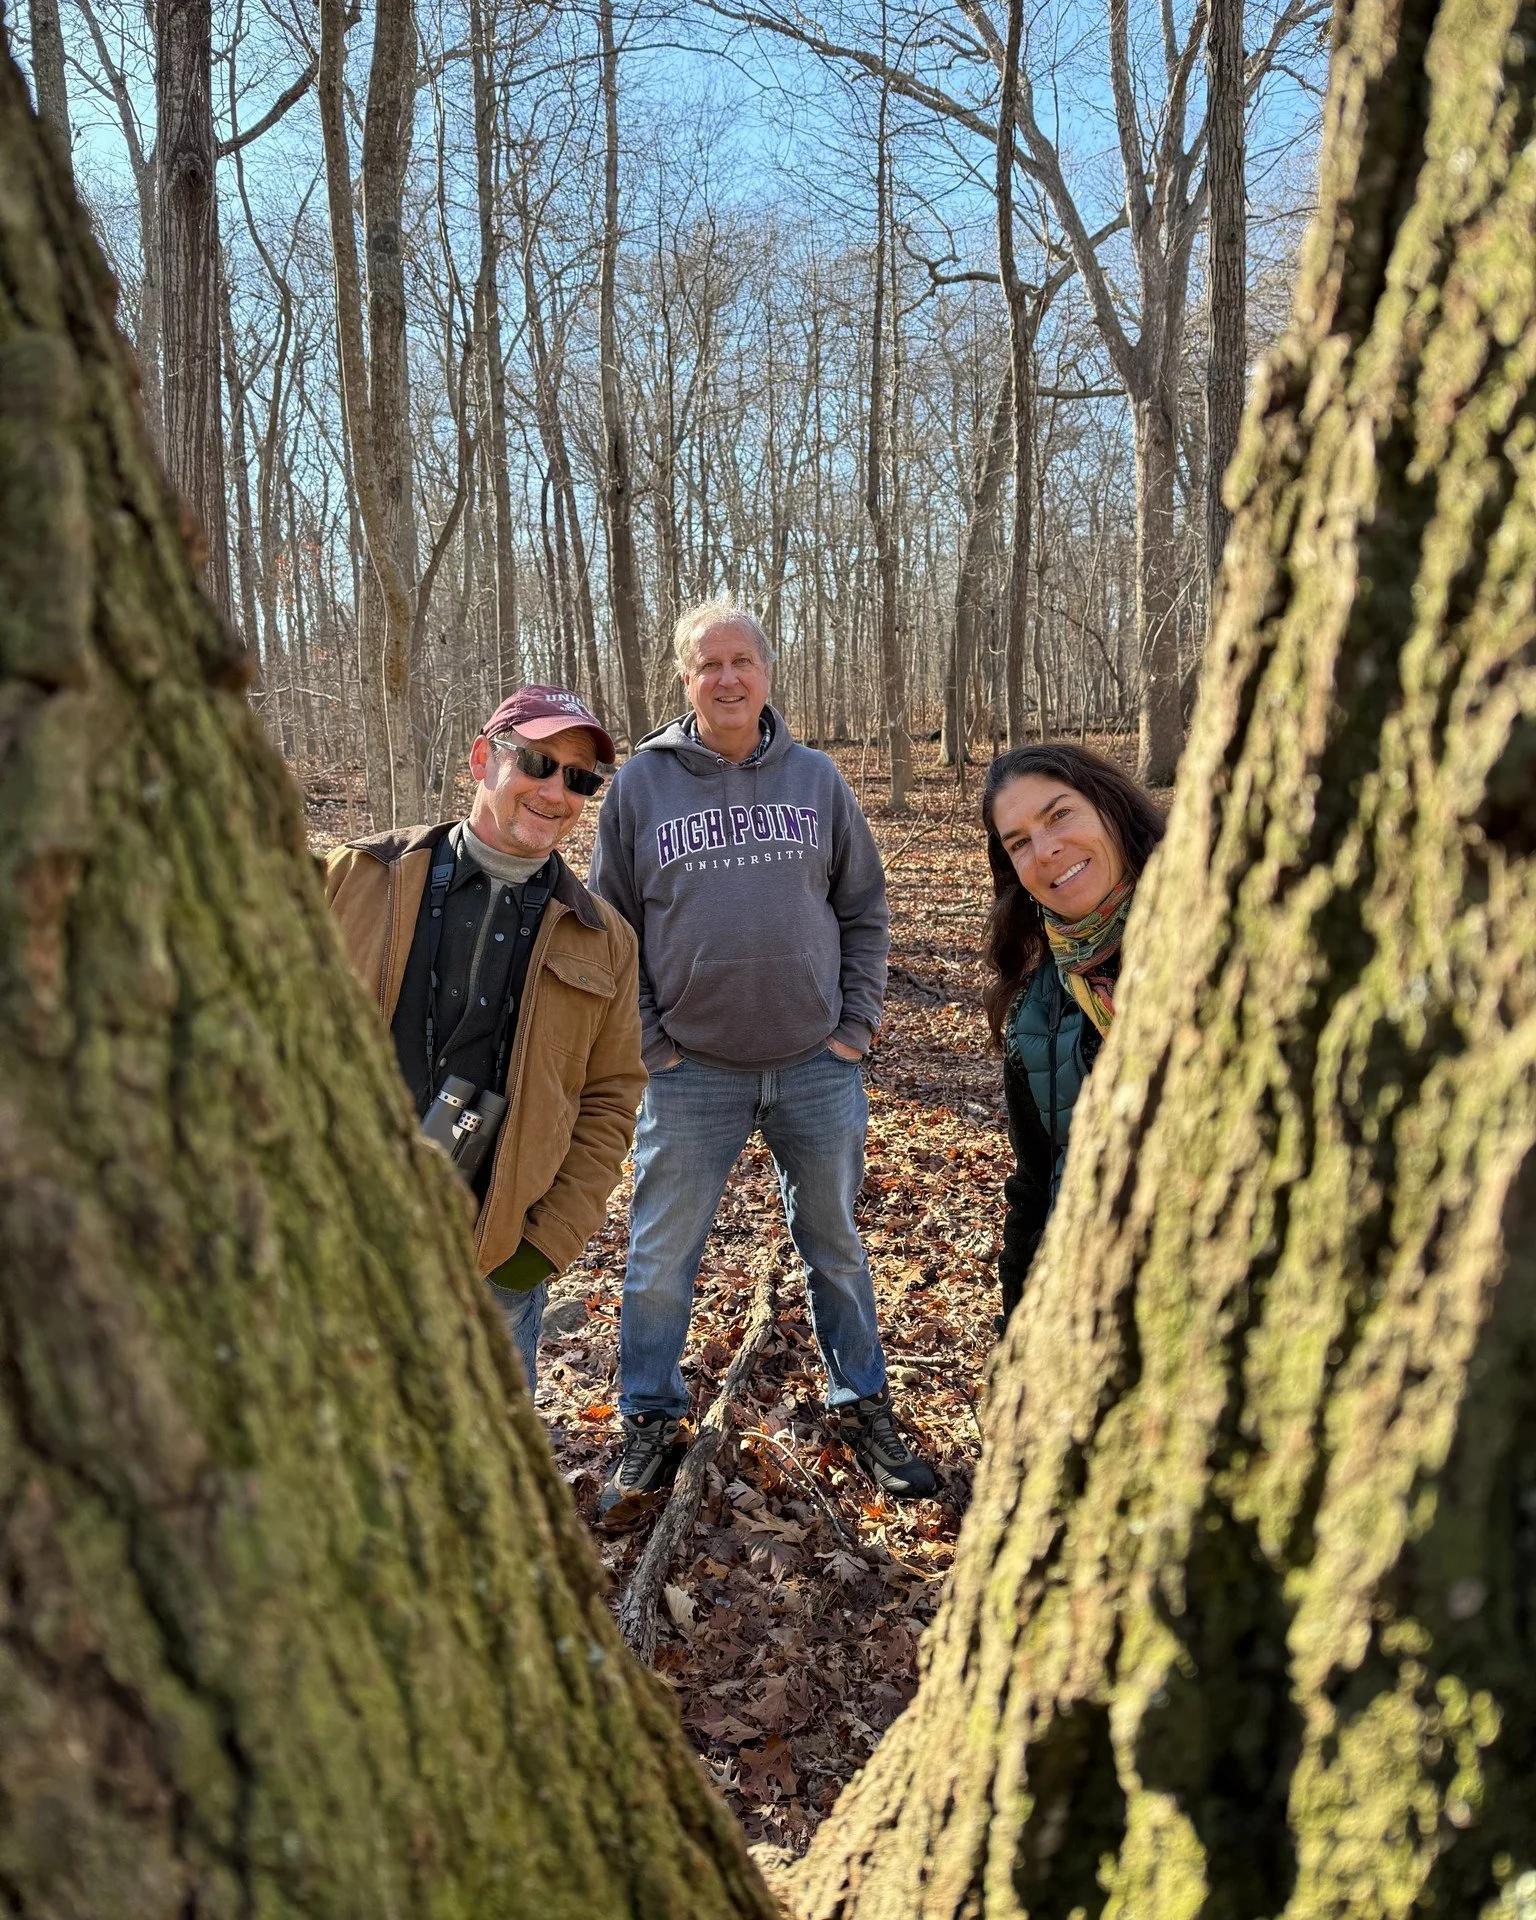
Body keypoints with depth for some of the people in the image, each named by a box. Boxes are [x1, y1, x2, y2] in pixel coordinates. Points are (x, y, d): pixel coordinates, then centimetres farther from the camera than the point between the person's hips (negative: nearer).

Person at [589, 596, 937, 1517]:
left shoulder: (818, 779, 4)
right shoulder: (640, 784, -1)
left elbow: (866, 911, 9)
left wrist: (858, 1023, 1)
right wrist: (648, 1039, -4)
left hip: (818, 1064, 1)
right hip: (691, 1072, -1)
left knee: (837, 1249, 15)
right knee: (662, 1259, 7)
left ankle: (864, 1405, 32)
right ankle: (651, 1423, 26)